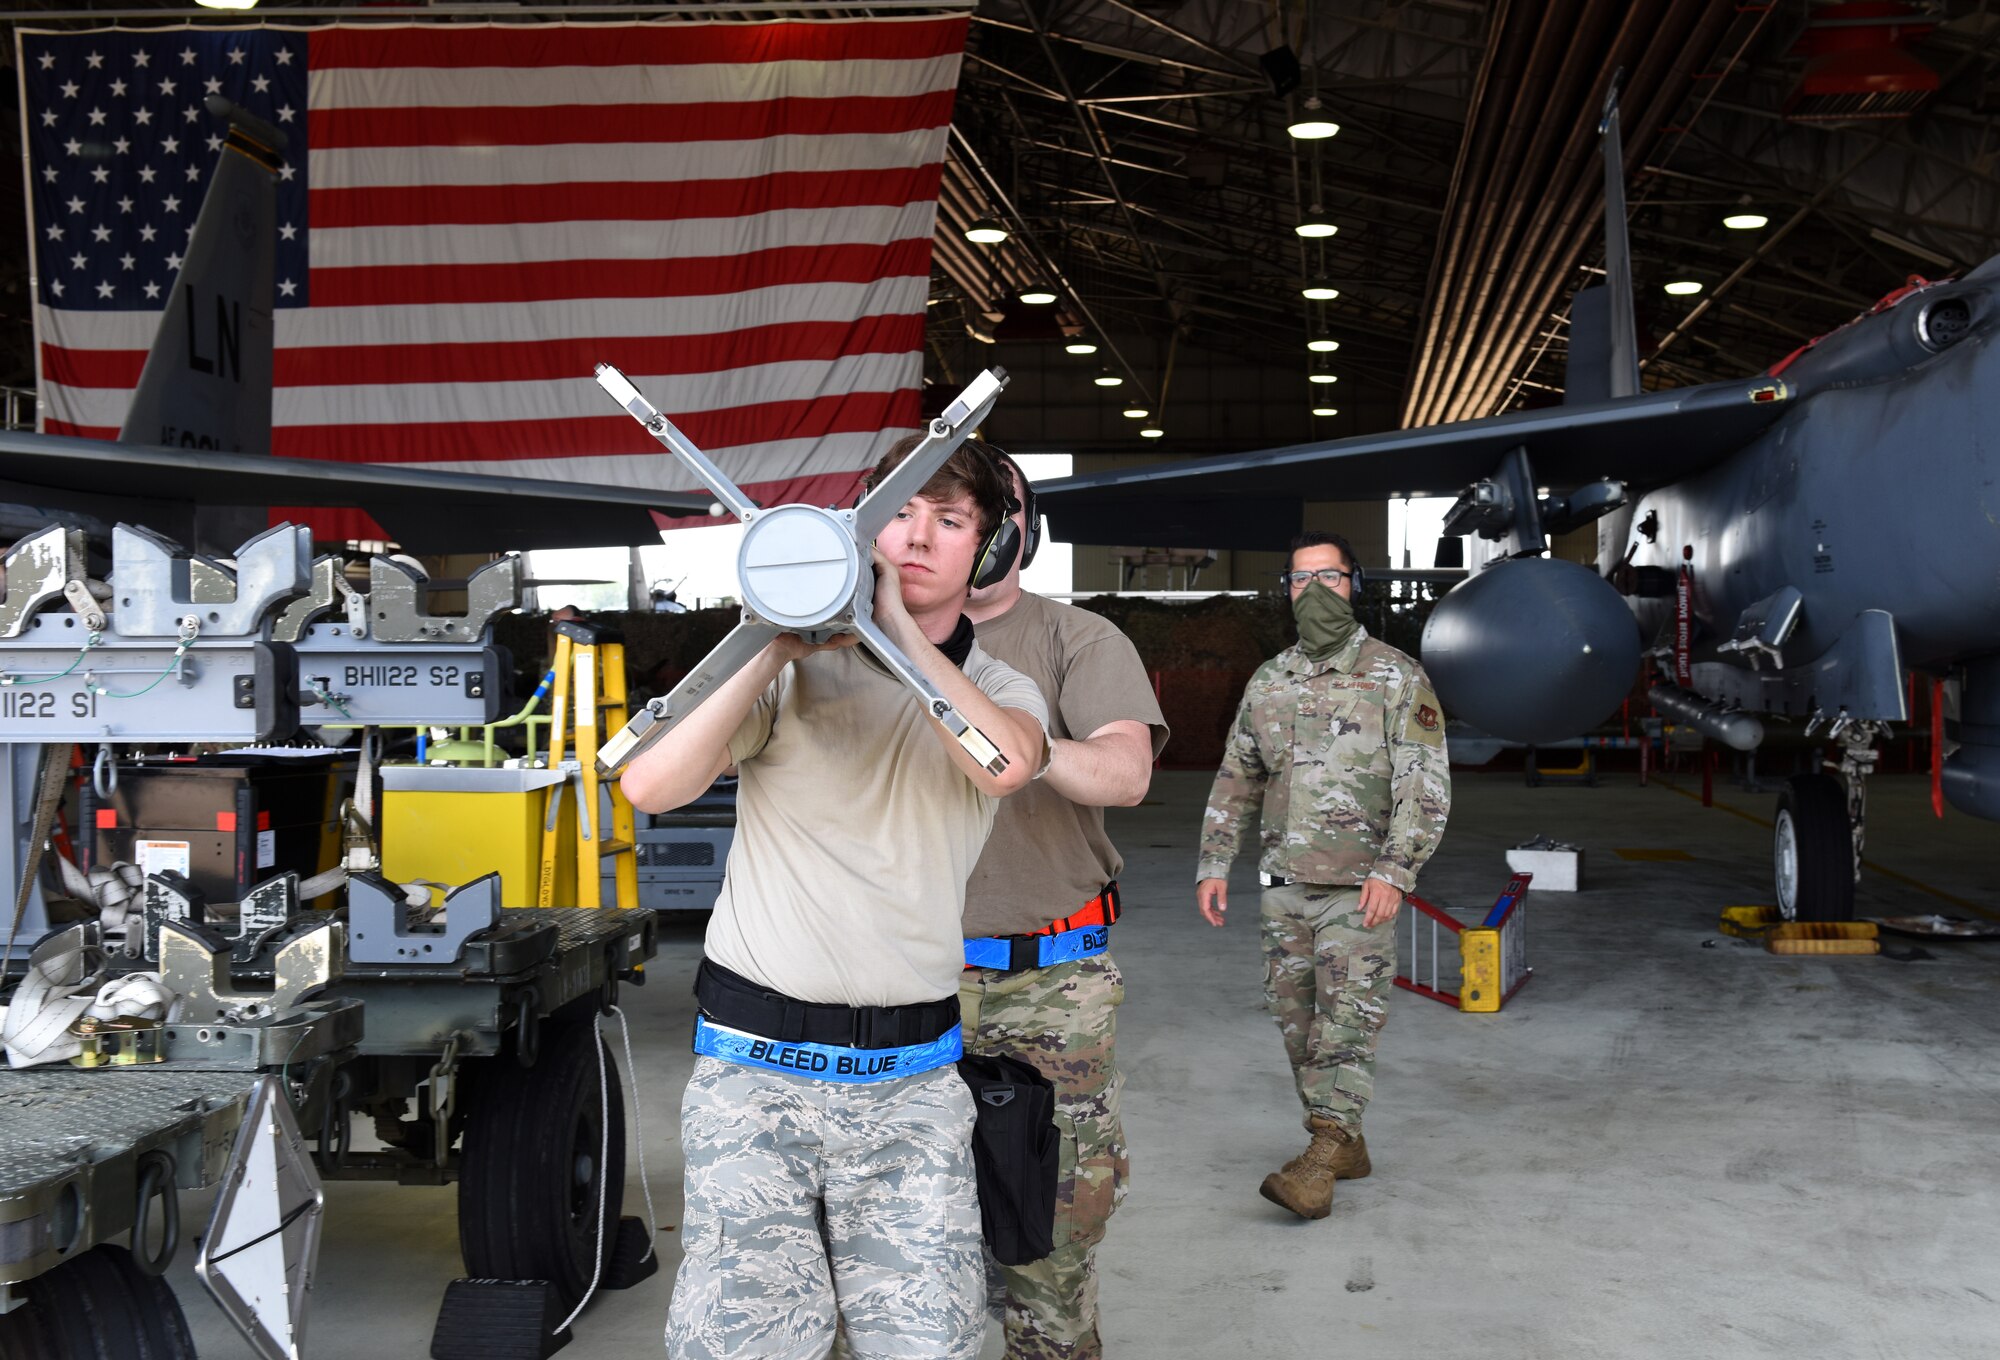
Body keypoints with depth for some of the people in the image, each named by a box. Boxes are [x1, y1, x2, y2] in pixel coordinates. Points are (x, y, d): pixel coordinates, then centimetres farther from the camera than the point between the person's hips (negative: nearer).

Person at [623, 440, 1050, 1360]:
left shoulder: (999, 692, 9)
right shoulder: (792, 671, 3)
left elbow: (1006, 763, -17)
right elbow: (649, 788, -10)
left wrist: (898, 627, -13)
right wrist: (775, 652, -13)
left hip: (909, 1080, 1)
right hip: (754, 1067, -1)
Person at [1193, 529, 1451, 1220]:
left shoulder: (1397, 678, -4)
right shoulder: (1268, 682, 11)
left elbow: (1425, 785, -9)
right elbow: (1235, 779, 18)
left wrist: (1394, 871, -18)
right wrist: (1214, 864, 11)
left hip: (1359, 887, -5)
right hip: (1284, 883, 5)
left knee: (1347, 1020, -10)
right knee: (1295, 1017, 7)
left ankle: (1320, 1160, -12)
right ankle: (1345, 1145, 19)